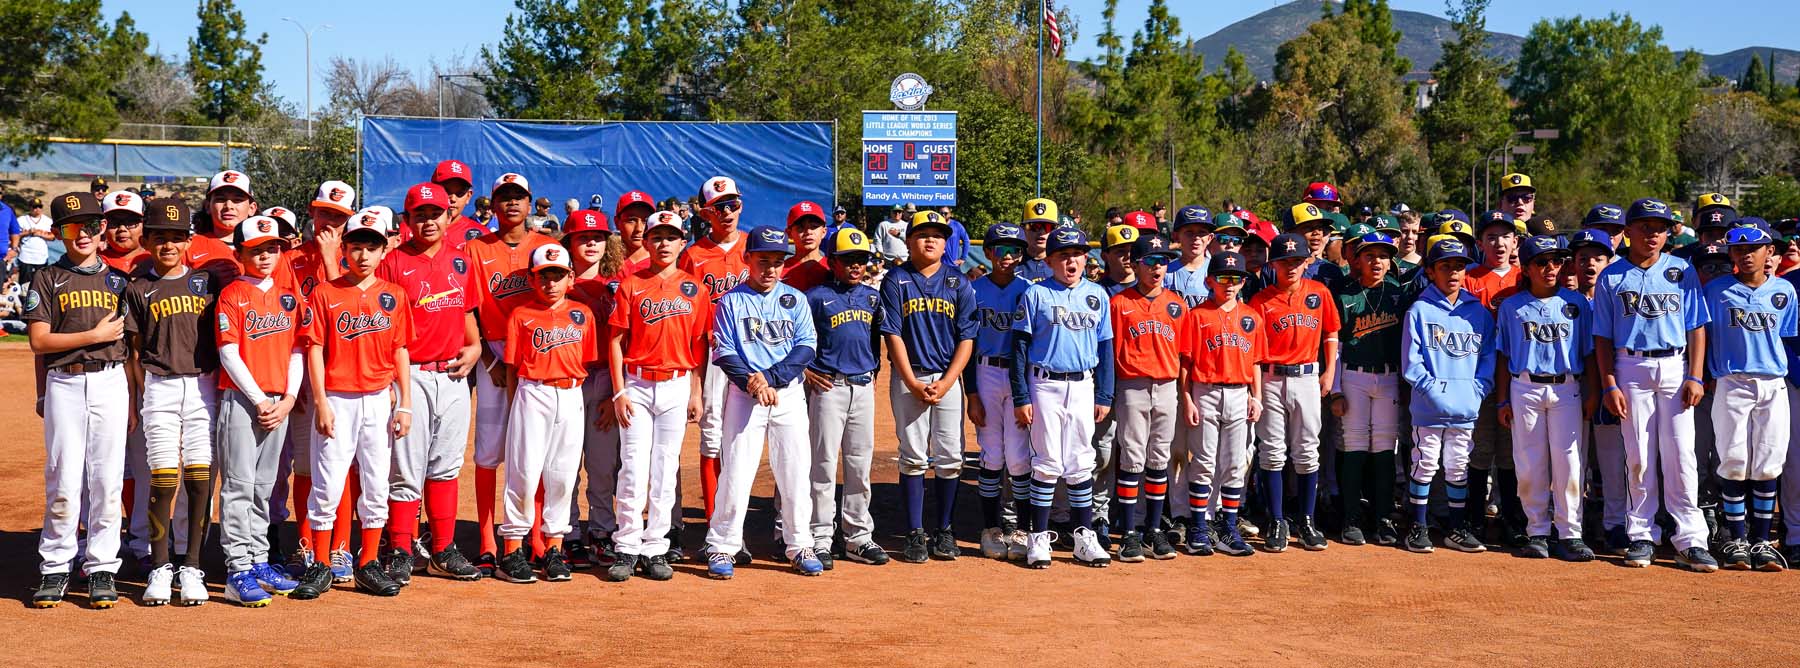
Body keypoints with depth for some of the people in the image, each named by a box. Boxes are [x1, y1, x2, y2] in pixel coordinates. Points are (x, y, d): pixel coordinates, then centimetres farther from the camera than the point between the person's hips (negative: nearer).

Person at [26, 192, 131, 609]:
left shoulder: (117, 278, 12)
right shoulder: (48, 280, 6)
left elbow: (130, 342, 12)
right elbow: (39, 341, -3)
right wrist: (94, 335, -8)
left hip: (110, 382, 1)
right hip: (64, 384, -1)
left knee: (107, 479, 0)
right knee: (64, 480, -2)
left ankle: (102, 570, 7)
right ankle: (55, 570, 8)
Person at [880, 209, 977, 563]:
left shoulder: (958, 284, 6)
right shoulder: (895, 281, 2)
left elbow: (967, 338, 3)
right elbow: (893, 335, -3)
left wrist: (945, 383, -8)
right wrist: (913, 383, -11)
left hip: (948, 378, 2)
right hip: (908, 378, -2)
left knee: (950, 457, 1)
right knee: (913, 457, 0)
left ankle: (944, 531, 12)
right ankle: (915, 534, 5)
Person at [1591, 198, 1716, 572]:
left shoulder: (1682, 271, 8)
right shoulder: (1611, 277, 7)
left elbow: (1697, 328, 6)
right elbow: (1603, 337, 6)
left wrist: (1695, 377, -4)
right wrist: (1609, 385, -3)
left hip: (1676, 367, 0)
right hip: (1631, 369, 0)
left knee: (1680, 455, -5)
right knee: (1638, 457, 2)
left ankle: (1690, 541, -3)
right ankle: (1641, 537, 10)